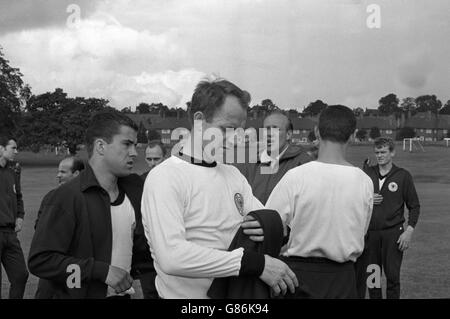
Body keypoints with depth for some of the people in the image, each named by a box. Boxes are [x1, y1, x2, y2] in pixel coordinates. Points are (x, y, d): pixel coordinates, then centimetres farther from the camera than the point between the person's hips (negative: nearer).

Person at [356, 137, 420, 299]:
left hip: (393, 233, -2)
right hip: (370, 233, 2)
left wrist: (409, 231, -7)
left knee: (392, 276, -1)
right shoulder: (367, 173, 7)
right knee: (371, 276, 7)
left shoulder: (403, 175, 0)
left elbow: (414, 206, 3)